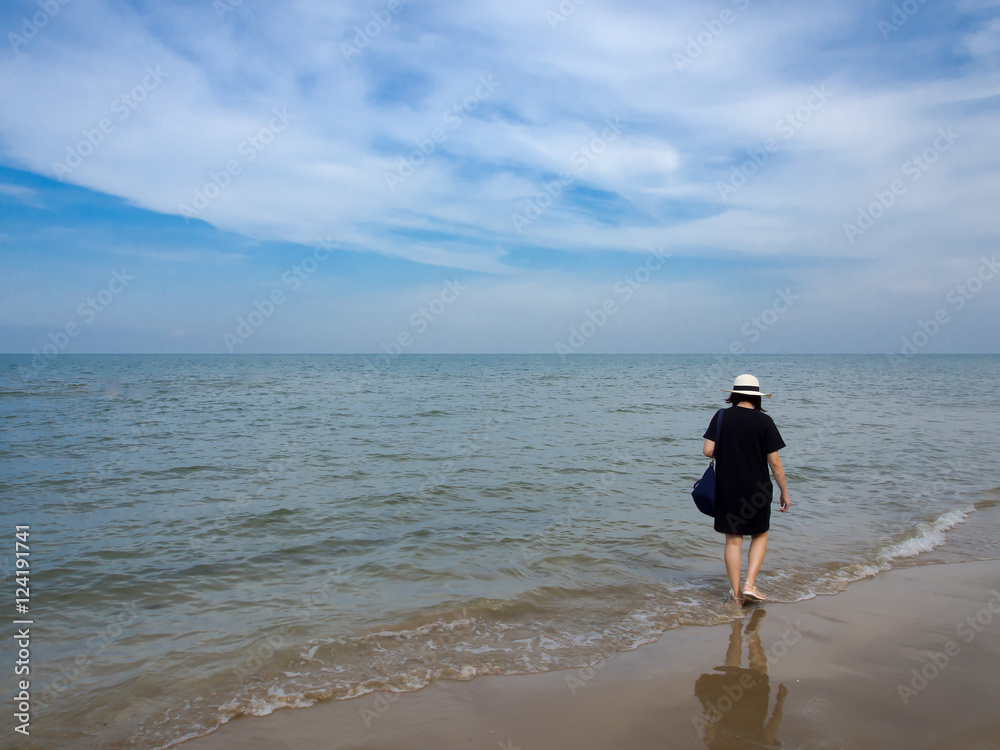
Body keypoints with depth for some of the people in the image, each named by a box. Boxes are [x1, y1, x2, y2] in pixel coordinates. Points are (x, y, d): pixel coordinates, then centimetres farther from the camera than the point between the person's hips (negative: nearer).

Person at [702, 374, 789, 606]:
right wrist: (784, 492, 3)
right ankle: (749, 584, 5)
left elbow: (708, 451, -9)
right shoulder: (764, 421, -7)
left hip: (727, 488, 1)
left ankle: (736, 593, 13)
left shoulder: (721, 417, -4)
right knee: (760, 535, 18)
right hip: (757, 489, -1)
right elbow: (774, 461, -7)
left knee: (733, 540, 9)